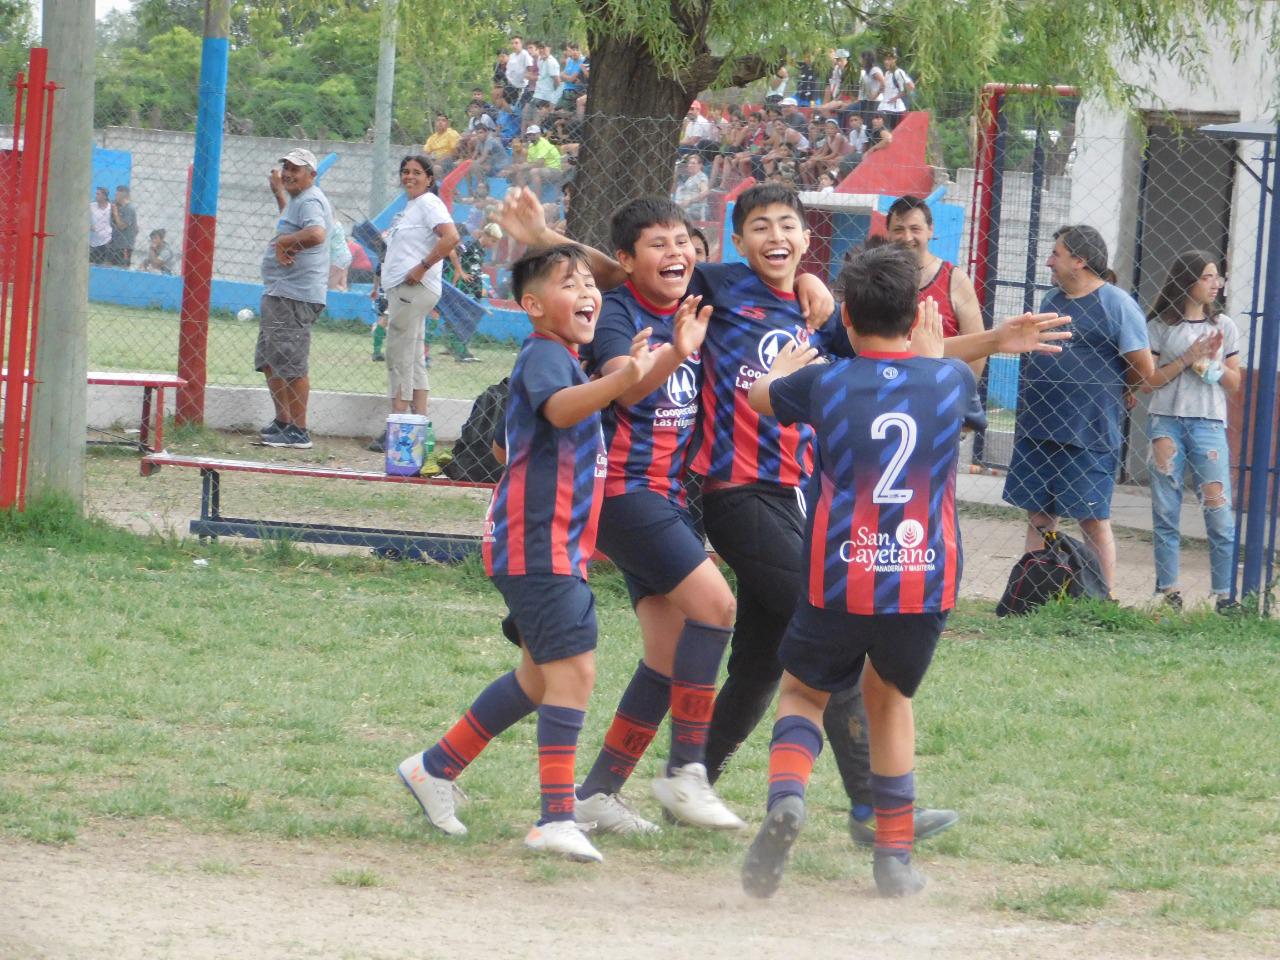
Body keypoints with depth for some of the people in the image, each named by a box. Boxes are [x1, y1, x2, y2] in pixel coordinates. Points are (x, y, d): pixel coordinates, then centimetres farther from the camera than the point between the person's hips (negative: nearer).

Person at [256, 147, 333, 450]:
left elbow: (316, 234, -35)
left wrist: (284, 241, -22)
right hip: (277, 292, 12)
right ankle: (283, 422, 29)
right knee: (269, 362, 20)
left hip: (295, 296, -12)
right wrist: (278, 192, 35)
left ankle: (299, 432, -9)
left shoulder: (310, 201, -15)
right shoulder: (296, 199, 19)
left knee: (291, 365, -11)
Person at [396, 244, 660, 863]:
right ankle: (556, 820, -22)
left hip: (554, 548, 11)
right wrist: (624, 379, -52)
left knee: (542, 677, 20)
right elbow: (558, 408, -38)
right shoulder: (544, 355, -13)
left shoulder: (555, 359, 18)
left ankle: (435, 767, 31)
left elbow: (503, 445, 29)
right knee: (574, 667, -18)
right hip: (538, 544, -11)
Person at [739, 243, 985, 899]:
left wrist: (784, 365, 46)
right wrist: (929, 344, 46)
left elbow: (760, 395, 23)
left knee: (805, 691, 20)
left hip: (839, 580, -2)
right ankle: (895, 856, 21)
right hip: (927, 581, 2)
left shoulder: (822, 382, -1)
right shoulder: (951, 380, 3)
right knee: (889, 695, 26)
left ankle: (786, 793, -12)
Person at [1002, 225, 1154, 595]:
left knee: (1093, 520, -2)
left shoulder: (1115, 303, -8)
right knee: (1038, 516, 8)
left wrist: (1105, 392, 7)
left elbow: (1143, 370, -9)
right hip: (1038, 426, 7)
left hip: (1089, 435, -7)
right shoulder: (1052, 299, 14)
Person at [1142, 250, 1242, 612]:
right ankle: (1167, 590, 8)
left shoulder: (1223, 326, 10)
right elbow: (1148, 381, -1)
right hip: (1166, 422, -1)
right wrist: (1188, 358, -10)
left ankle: (1224, 594, -3)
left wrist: (1214, 360, -6)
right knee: (1165, 512, 2)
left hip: (1209, 424, 1)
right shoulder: (1161, 325, 4)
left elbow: (1234, 383, 12)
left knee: (1219, 511, -6)